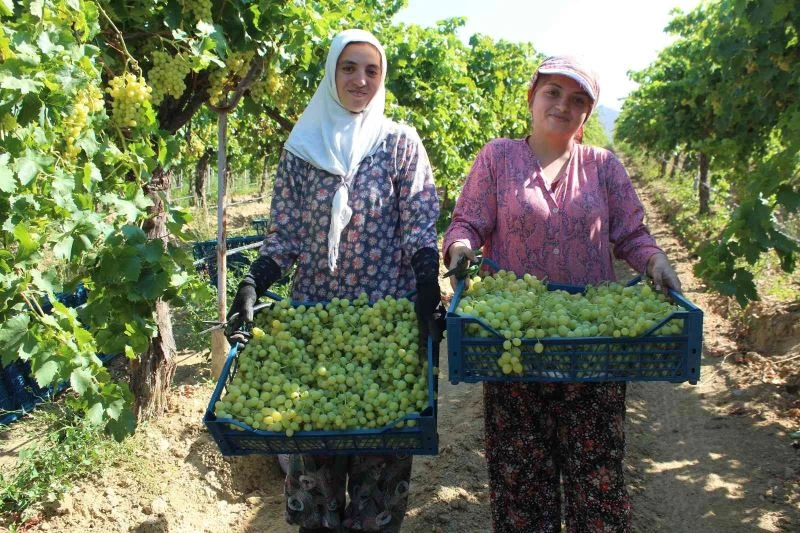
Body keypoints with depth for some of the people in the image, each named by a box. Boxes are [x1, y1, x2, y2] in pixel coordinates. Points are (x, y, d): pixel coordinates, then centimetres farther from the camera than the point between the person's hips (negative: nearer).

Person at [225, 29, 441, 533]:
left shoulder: (401, 142, 3)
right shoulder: (301, 146, 7)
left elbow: (420, 228, -4)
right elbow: (284, 235, 6)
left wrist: (429, 295, -18)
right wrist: (250, 288, -9)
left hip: (388, 315, -1)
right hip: (314, 313, 2)